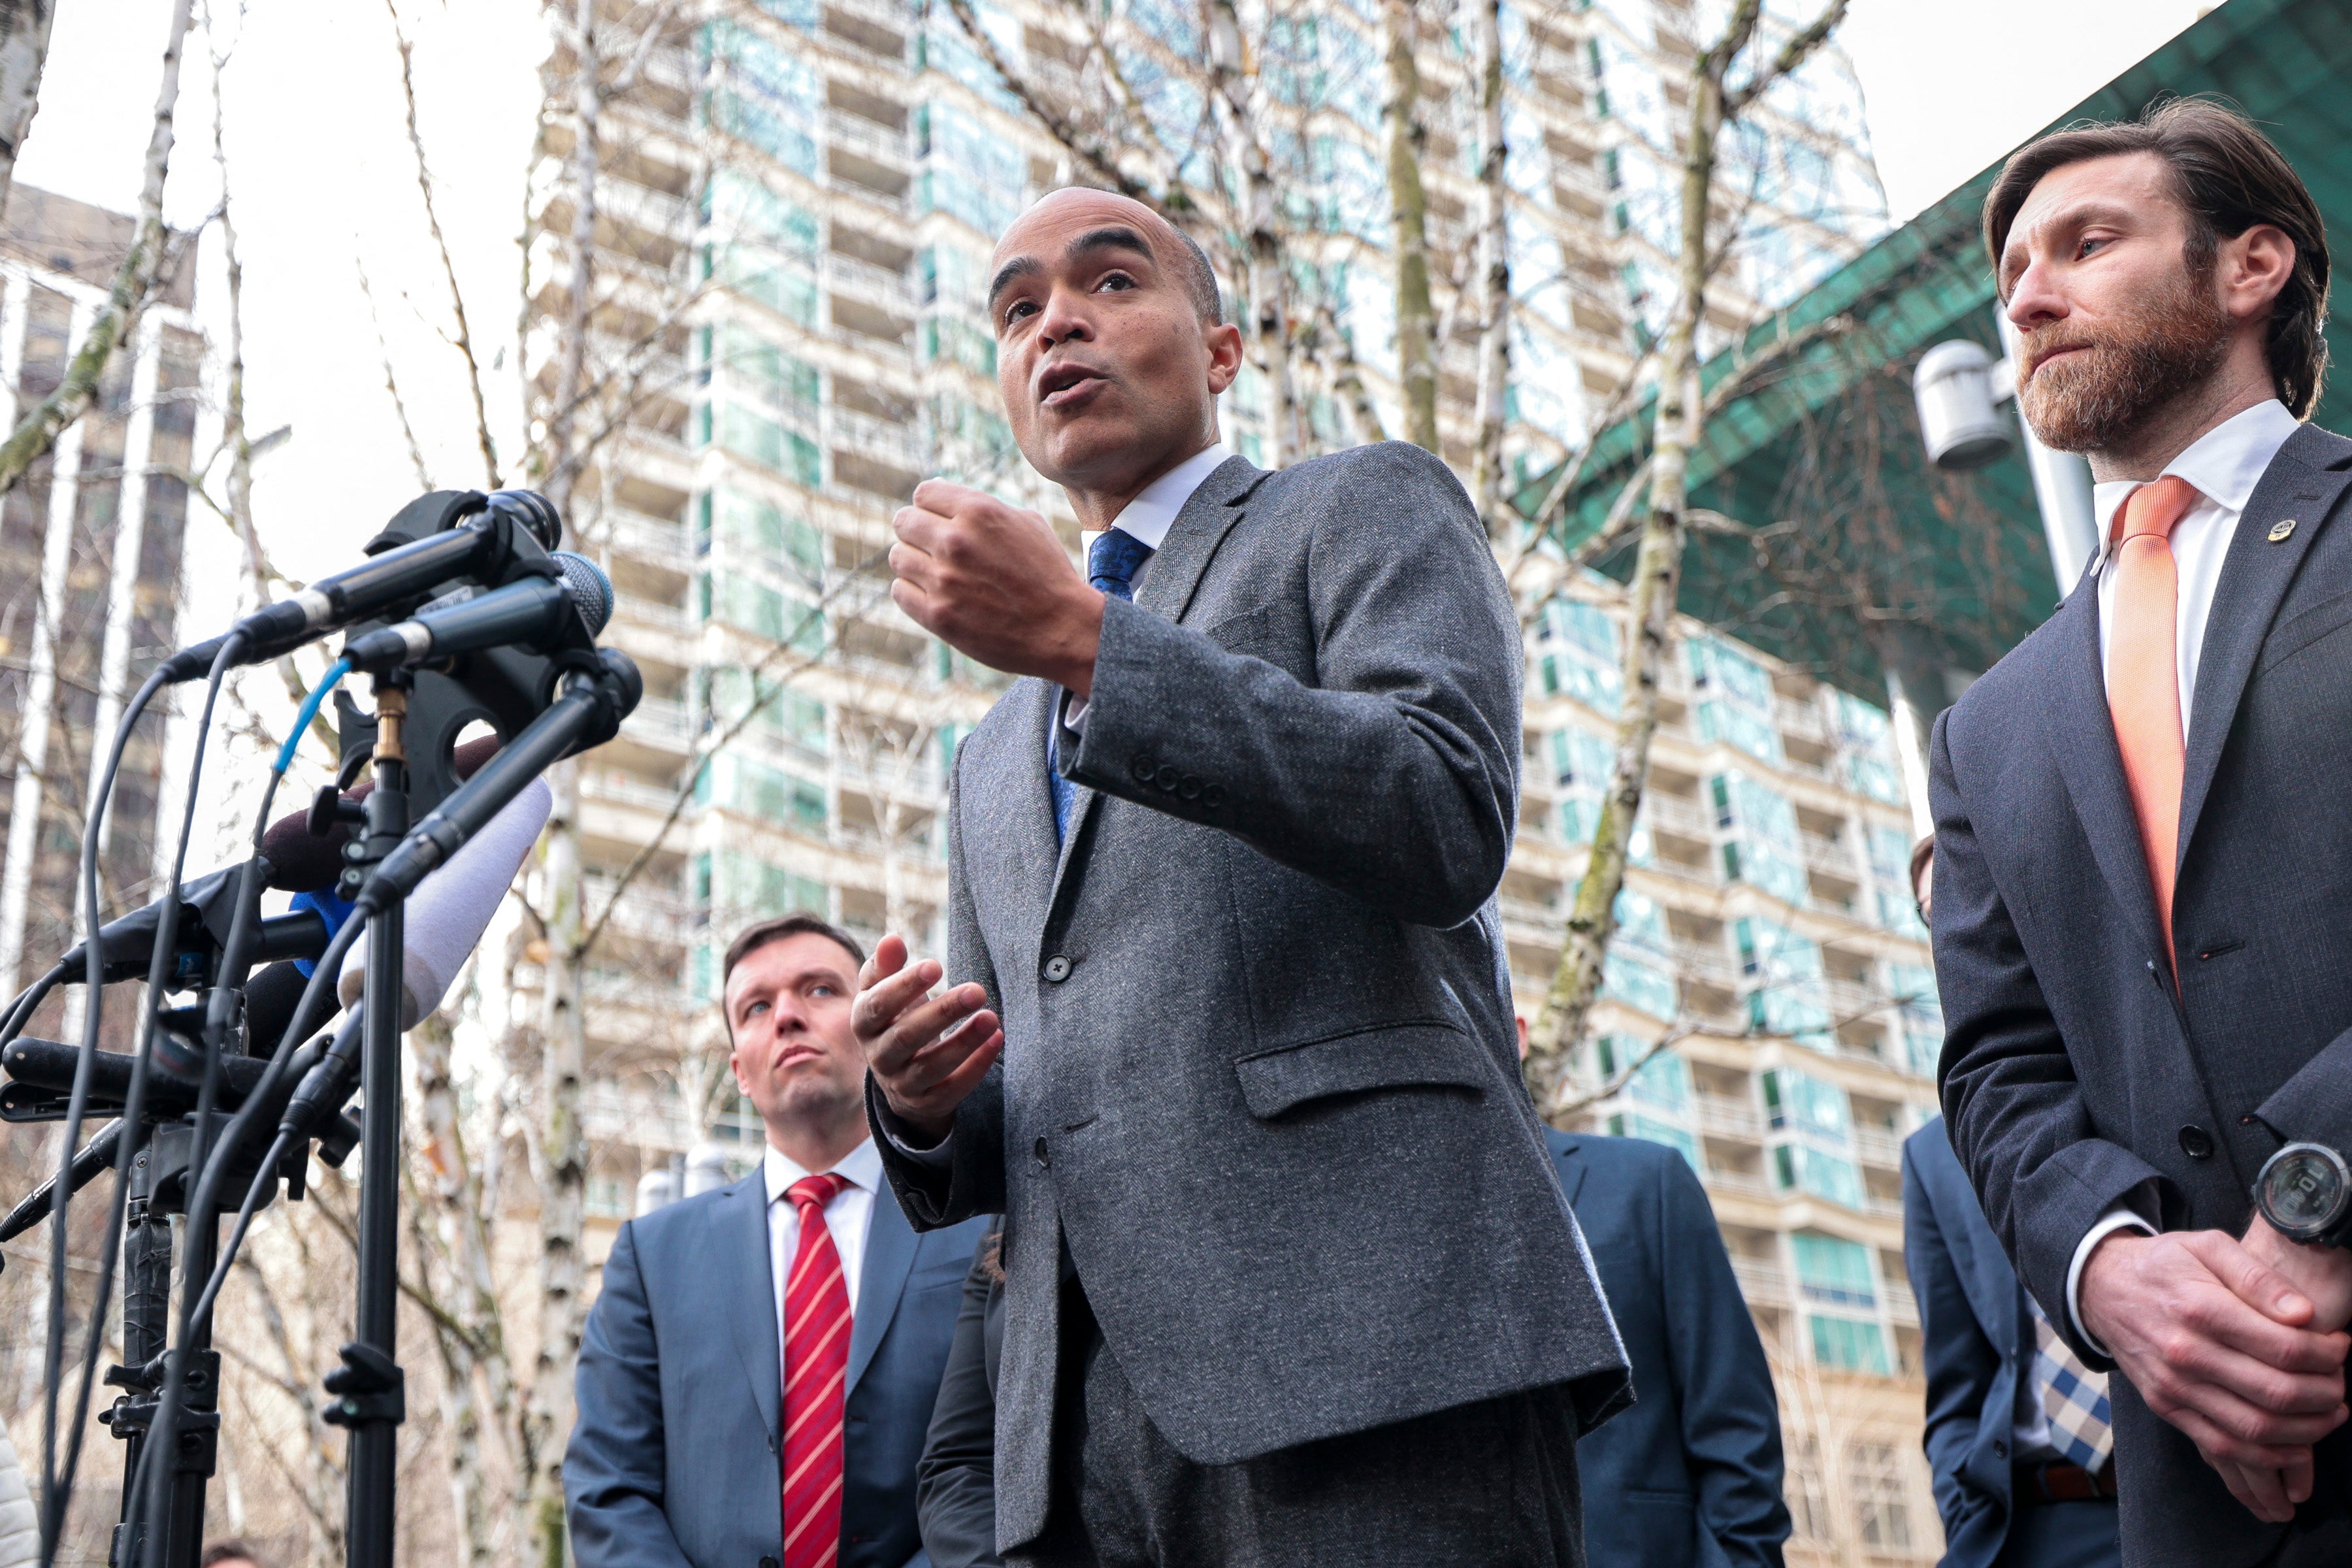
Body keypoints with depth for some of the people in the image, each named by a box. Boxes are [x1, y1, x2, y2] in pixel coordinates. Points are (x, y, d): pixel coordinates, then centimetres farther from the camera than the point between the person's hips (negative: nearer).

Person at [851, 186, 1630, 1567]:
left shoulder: (1368, 509, 11)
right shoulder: (996, 758, 28)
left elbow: (1450, 823, -8)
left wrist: (1085, 640, -11)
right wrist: (920, 1102, 3)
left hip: (1371, 1348, -5)